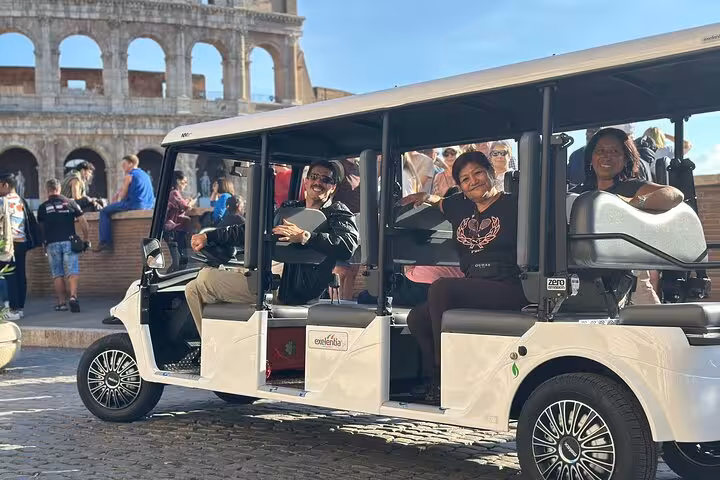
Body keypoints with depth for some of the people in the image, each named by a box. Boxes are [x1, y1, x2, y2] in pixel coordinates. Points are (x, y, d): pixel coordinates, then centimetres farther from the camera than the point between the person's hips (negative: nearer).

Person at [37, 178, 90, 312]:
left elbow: (41, 227, 14)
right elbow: (83, 222, 1)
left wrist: (44, 241, 30)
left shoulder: (42, 207, 5)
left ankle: (61, 302, 10)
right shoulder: (70, 203, 3)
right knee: (72, 272, -2)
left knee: (57, 275, 8)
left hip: (52, 244, 1)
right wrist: (85, 239, 10)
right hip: (69, 242, -1)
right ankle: (73, 296, -22)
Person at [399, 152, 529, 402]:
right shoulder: (461, 206, 16)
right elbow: (440, 203, 39)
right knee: (417, 319, -9)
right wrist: (425, 197, 20)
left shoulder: (512, 206, -2)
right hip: (471, 291, 7)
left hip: (508, 292, -7)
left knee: (441, 288, -27)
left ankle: (446, 379, -20)